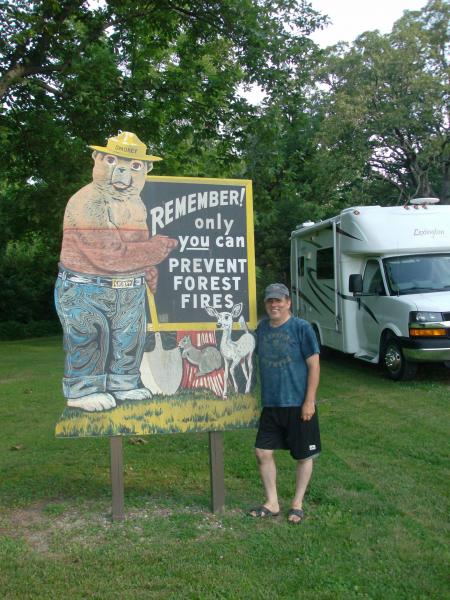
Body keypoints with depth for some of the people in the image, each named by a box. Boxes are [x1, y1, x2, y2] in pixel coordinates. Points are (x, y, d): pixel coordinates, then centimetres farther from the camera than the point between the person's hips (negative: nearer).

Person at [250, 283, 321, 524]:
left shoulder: (301, 328, -10)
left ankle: (297, 504, 25)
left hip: (298, 404, -5)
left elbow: (314, 365, -11)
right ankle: (272, 503, 21)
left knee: (304, 456, 7)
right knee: (263, 452, 5)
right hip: (270, 405, 5)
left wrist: (309, 401, -14)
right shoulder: (261, 328, 5)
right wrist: (260, 395, 12)